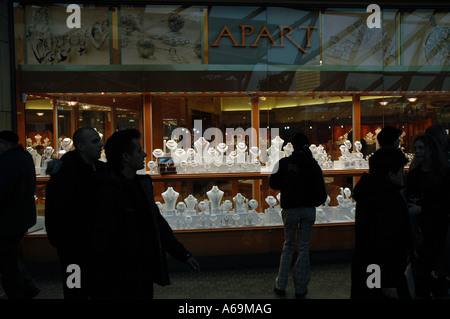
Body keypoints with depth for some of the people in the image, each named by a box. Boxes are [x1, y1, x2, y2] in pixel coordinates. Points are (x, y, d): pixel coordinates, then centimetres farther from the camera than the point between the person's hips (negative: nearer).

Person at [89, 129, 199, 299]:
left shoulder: (142, 183, 6)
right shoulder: (109, 194, -21)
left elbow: (158, 222, 14)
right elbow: (100, 248, -21)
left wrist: (183, 254, 15)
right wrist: (102, 292, -18)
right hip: (127, 283, -8)